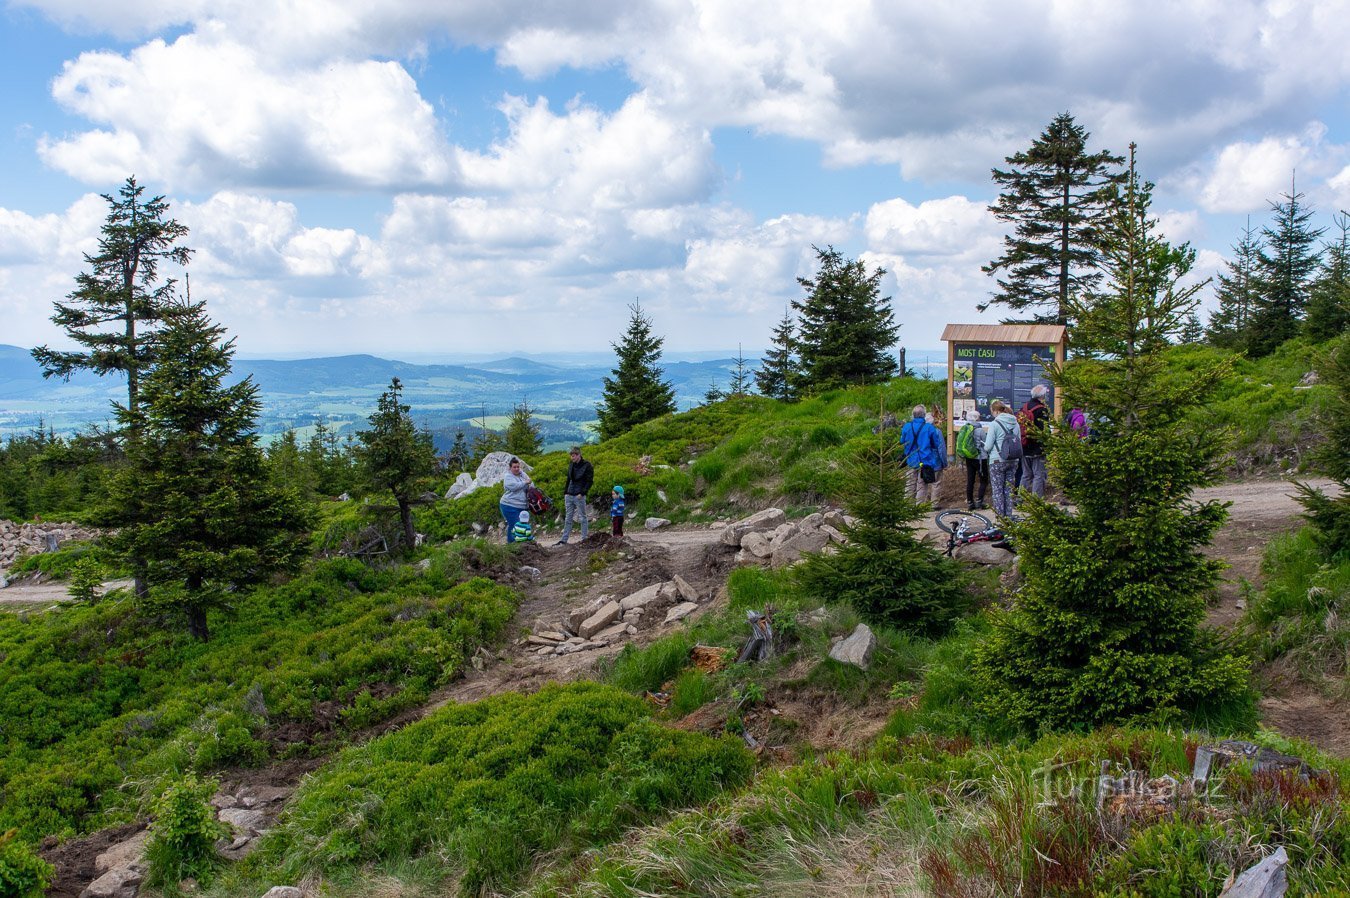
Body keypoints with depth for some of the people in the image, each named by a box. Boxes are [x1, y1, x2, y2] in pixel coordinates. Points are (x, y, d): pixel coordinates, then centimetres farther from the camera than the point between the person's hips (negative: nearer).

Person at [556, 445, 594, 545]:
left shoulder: (587, 466, -7)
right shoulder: (571, 466, 12)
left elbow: (589, 481, -10)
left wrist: (582, 493, -17)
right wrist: (565, 492, 12)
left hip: (579, 496, -6)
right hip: (569, 496, 6)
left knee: (583, 518, 2)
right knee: (568, 519, 9)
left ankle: (584, 539, 8)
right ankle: (564, 540, 12)